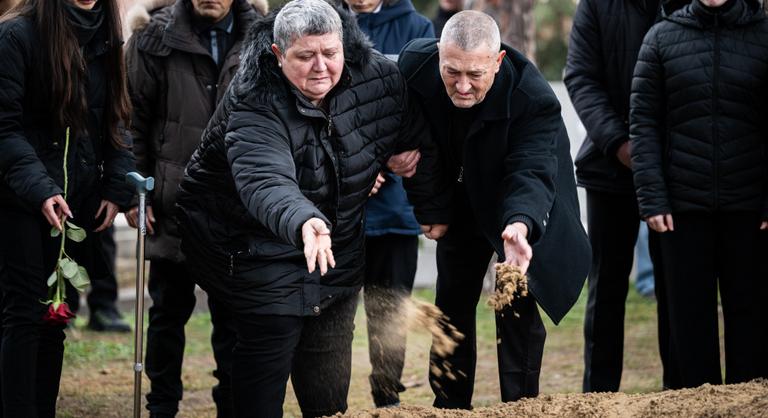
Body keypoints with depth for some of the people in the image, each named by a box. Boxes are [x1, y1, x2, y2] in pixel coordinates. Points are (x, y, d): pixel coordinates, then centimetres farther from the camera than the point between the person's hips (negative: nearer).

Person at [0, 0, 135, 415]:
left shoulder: (103, 37, 8)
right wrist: (38, 189, -24)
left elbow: (114, 119, 12)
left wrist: (117, 188, 0)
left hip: (77, 200, 6)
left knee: (55, 315, 9)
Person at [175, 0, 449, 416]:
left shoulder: (378, 78, -12)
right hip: (258, 243, -5)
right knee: (266, 362, -9)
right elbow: (266, 183, -46)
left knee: (330, 380, 13)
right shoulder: (255, 105, -29)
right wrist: (304, 223, -65)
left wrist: (433, 211, 13)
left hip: (339, 244, 5)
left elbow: (418, 141, 5)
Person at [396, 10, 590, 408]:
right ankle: (449, 406, 25)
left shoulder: (533, 97, -36)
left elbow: (531, 172, -41)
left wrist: (519, 224, -60)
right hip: (460, 202, 4)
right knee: (452, 302, 12)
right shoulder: (416, 63, -25)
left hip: (521, 209, -4)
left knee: (518, 307, -7)